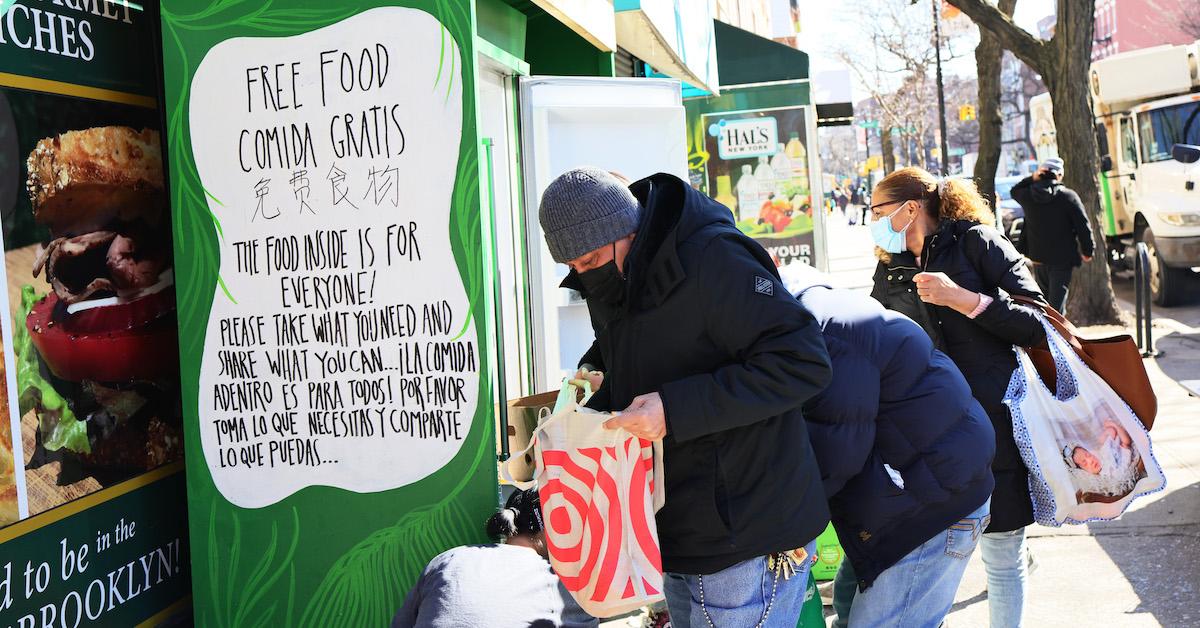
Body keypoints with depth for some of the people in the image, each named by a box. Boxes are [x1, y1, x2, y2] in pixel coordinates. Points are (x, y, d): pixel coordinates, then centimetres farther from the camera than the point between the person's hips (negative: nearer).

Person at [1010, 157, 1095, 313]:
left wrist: (1032, 179, 6)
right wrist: (1088, 251, 4)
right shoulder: (1069, 196, -11)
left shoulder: (1029, 195, -2)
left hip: (1038, 257, 4)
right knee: (1057, 301, -7)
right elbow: (1083, 227, -9)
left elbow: (1015, 191, 24)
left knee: (1043, 297, 21)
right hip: (1062, 259, -4)